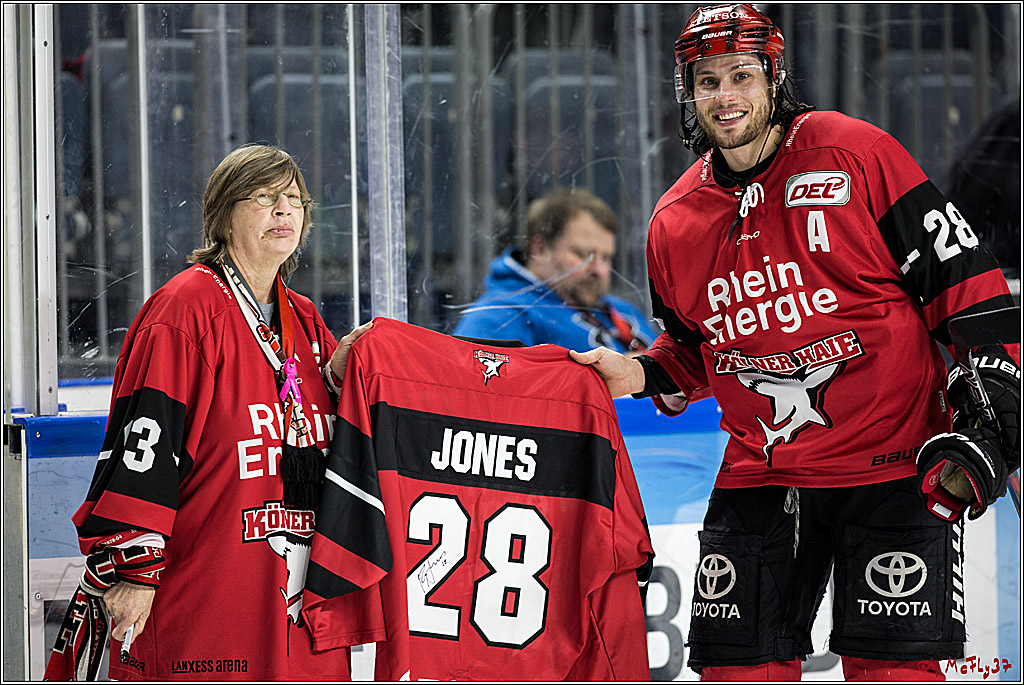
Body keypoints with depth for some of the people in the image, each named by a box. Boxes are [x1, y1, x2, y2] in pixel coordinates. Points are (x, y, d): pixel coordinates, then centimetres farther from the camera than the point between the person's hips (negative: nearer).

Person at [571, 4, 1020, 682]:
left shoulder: (855, 155, -7)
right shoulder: (675, 222, 8)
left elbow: (965, 282, -6)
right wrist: (642, 375, 1)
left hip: (891, 466, -4)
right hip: (760, 473, 5)